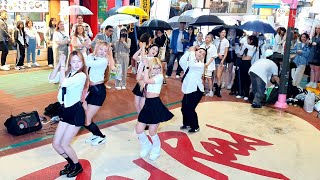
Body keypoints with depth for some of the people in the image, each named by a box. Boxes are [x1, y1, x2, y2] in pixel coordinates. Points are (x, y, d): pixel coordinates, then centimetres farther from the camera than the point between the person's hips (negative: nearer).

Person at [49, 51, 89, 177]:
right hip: (66, 111, 7)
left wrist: (63, 65, -20)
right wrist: (59, 63, -13)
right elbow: (51, 79, -7)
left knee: (64, 144, -2)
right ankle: (71, 163, 33)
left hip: (76, 112, -7)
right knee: (56, 144, 9)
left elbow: (63, 83, -29)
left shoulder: (81, 75, -17)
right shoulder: (67, 72, 5)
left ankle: (78, 166, 22)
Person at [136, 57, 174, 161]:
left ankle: (156, 150, 30)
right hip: (147, 105, 7)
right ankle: (147, 145, 33)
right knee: (139, 130, 5)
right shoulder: (149, 76, 14)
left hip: (155, 105, -7)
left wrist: (146, 66, -20)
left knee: (152, 132, 1)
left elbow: (146, 81, -24)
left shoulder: (160, 76, -11)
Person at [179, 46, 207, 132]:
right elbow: (182, 62, -12)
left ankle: (195, 127, 16)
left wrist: (192, 52, -19)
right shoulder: (189, 62, 8)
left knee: (190, 109, -6)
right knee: (184, 108, 11)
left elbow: (192, 64, -29)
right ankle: (186, 124, 36)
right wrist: (188, 51, -13)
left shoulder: (201, 65, -10)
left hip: (196, 90, -6)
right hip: (188, 90, 6)